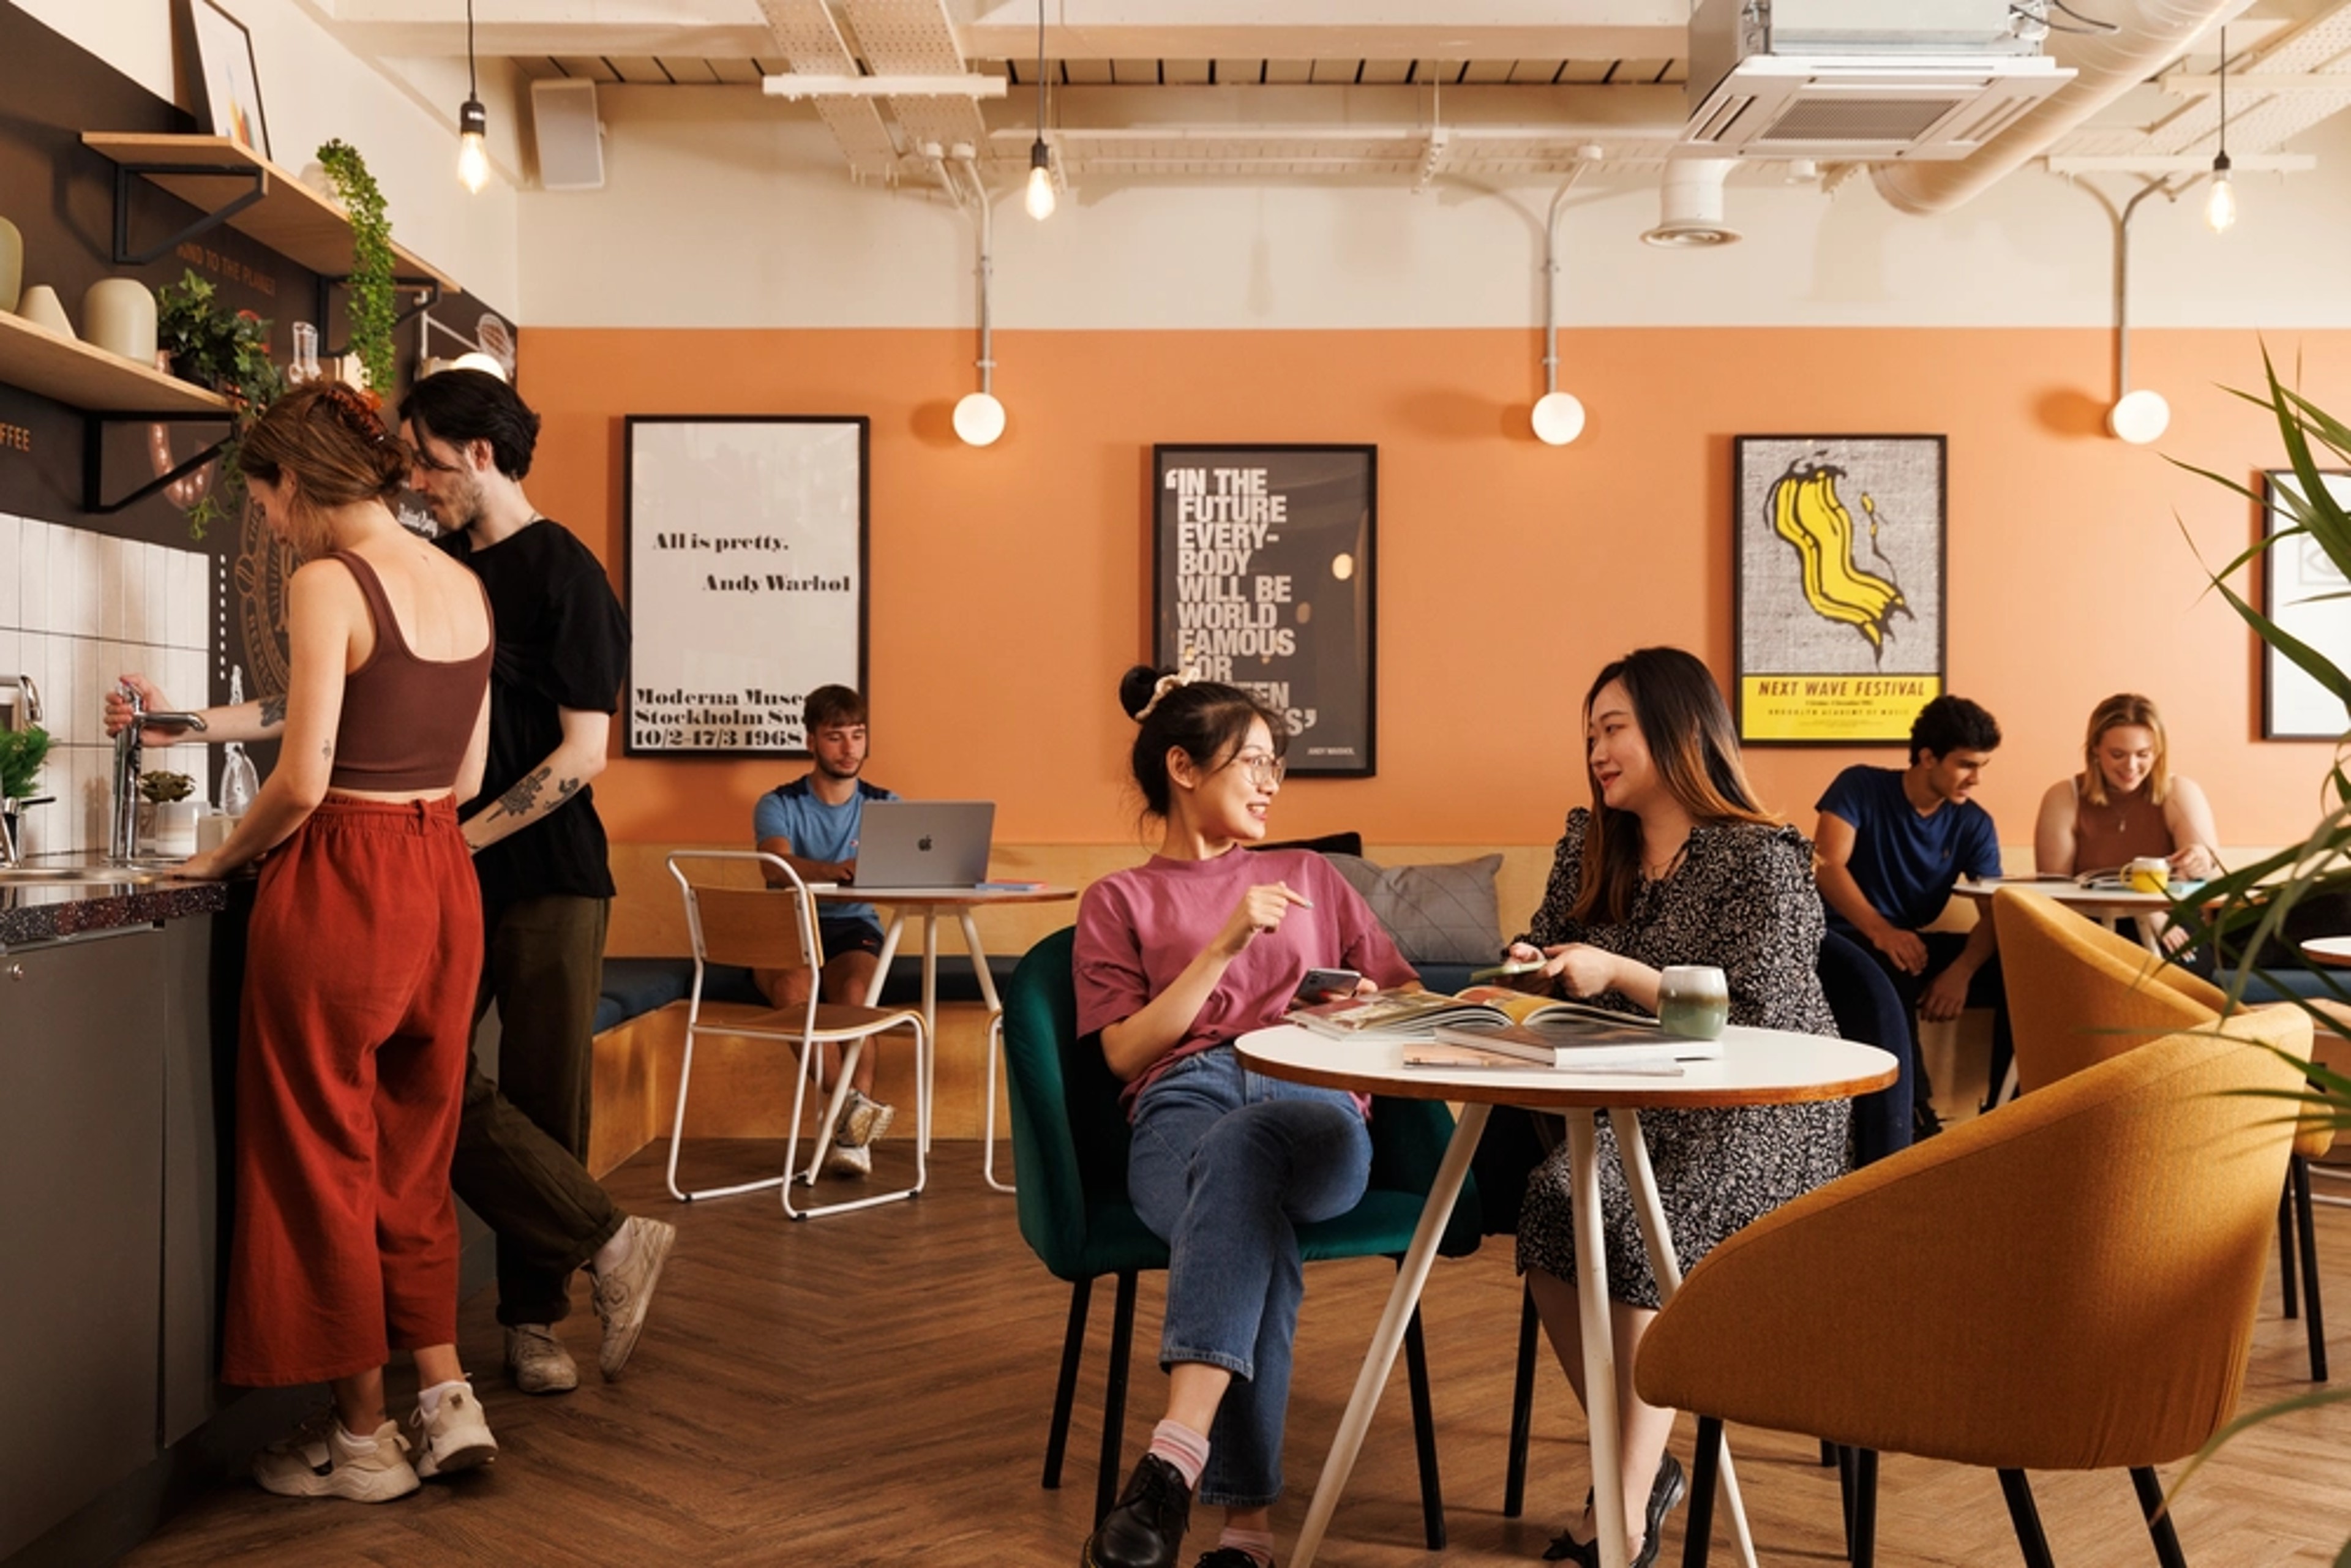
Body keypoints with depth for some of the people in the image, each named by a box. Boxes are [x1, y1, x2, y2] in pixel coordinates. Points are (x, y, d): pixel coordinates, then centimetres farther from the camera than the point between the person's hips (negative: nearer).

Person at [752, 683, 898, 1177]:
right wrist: (838, 870, -39)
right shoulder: (778, 806, 4)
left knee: (853, 987, -33)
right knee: (793, 984, -35)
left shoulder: (886, 806, 11)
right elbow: (778, 867, -18)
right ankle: (855, 1105, -36)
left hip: (854, 928, 1)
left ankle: (852, 1129, -42)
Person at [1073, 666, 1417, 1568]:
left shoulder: (1308, 877, 31)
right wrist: (1225, 946, -1)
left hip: (1316, 1110, 1)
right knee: (1251, 1213, -38)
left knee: (1239, 1151, -38)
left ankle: (1176, 1459, -49)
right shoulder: (1119, 901, 23)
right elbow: (1127, 1053, 8)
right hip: (1182, 1111, -1)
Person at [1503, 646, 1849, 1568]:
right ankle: (1642, 1463, -8)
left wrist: (1618, 974, -22)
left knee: (1639, 1225, -32)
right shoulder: (1590, 848, 13)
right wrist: (1531, 971, -1)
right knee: (1553, 1199, -25)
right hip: (1641, 1111, 6)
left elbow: (1756, 1019, -16)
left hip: (1761, 1126, -5)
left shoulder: (1763, 861, -7)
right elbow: (1552, 956, 23)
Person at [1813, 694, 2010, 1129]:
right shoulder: (1860, 787, -7)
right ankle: (1914, 1113, -30)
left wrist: (1962, 970, -28)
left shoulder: (1974, 824, 4)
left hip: (1915, 943, 5)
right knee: (1893, 971, -38)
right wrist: (1881, 931, -37)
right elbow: (1828, 866, -19)